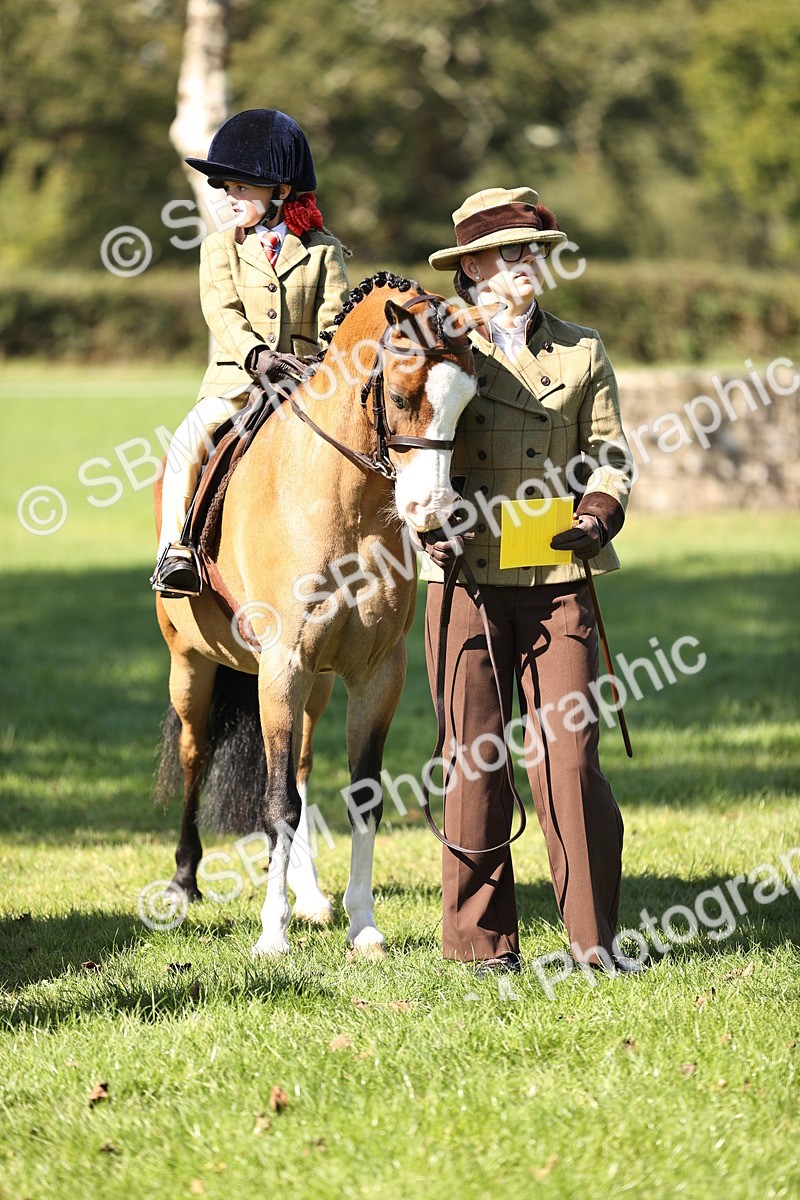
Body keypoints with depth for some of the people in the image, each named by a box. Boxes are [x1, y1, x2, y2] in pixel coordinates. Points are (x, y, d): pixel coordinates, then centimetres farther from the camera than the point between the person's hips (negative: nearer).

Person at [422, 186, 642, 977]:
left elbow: (608, 455, 10)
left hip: (558, 577, 1)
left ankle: (594, 933, 2)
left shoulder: (581, 353, 10)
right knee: (473, 756, 3)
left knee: (569, 754, -4)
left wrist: (598, 517, -10)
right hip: (467, 576, -1)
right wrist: (433, 525, -11)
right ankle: (480, 935, 12)